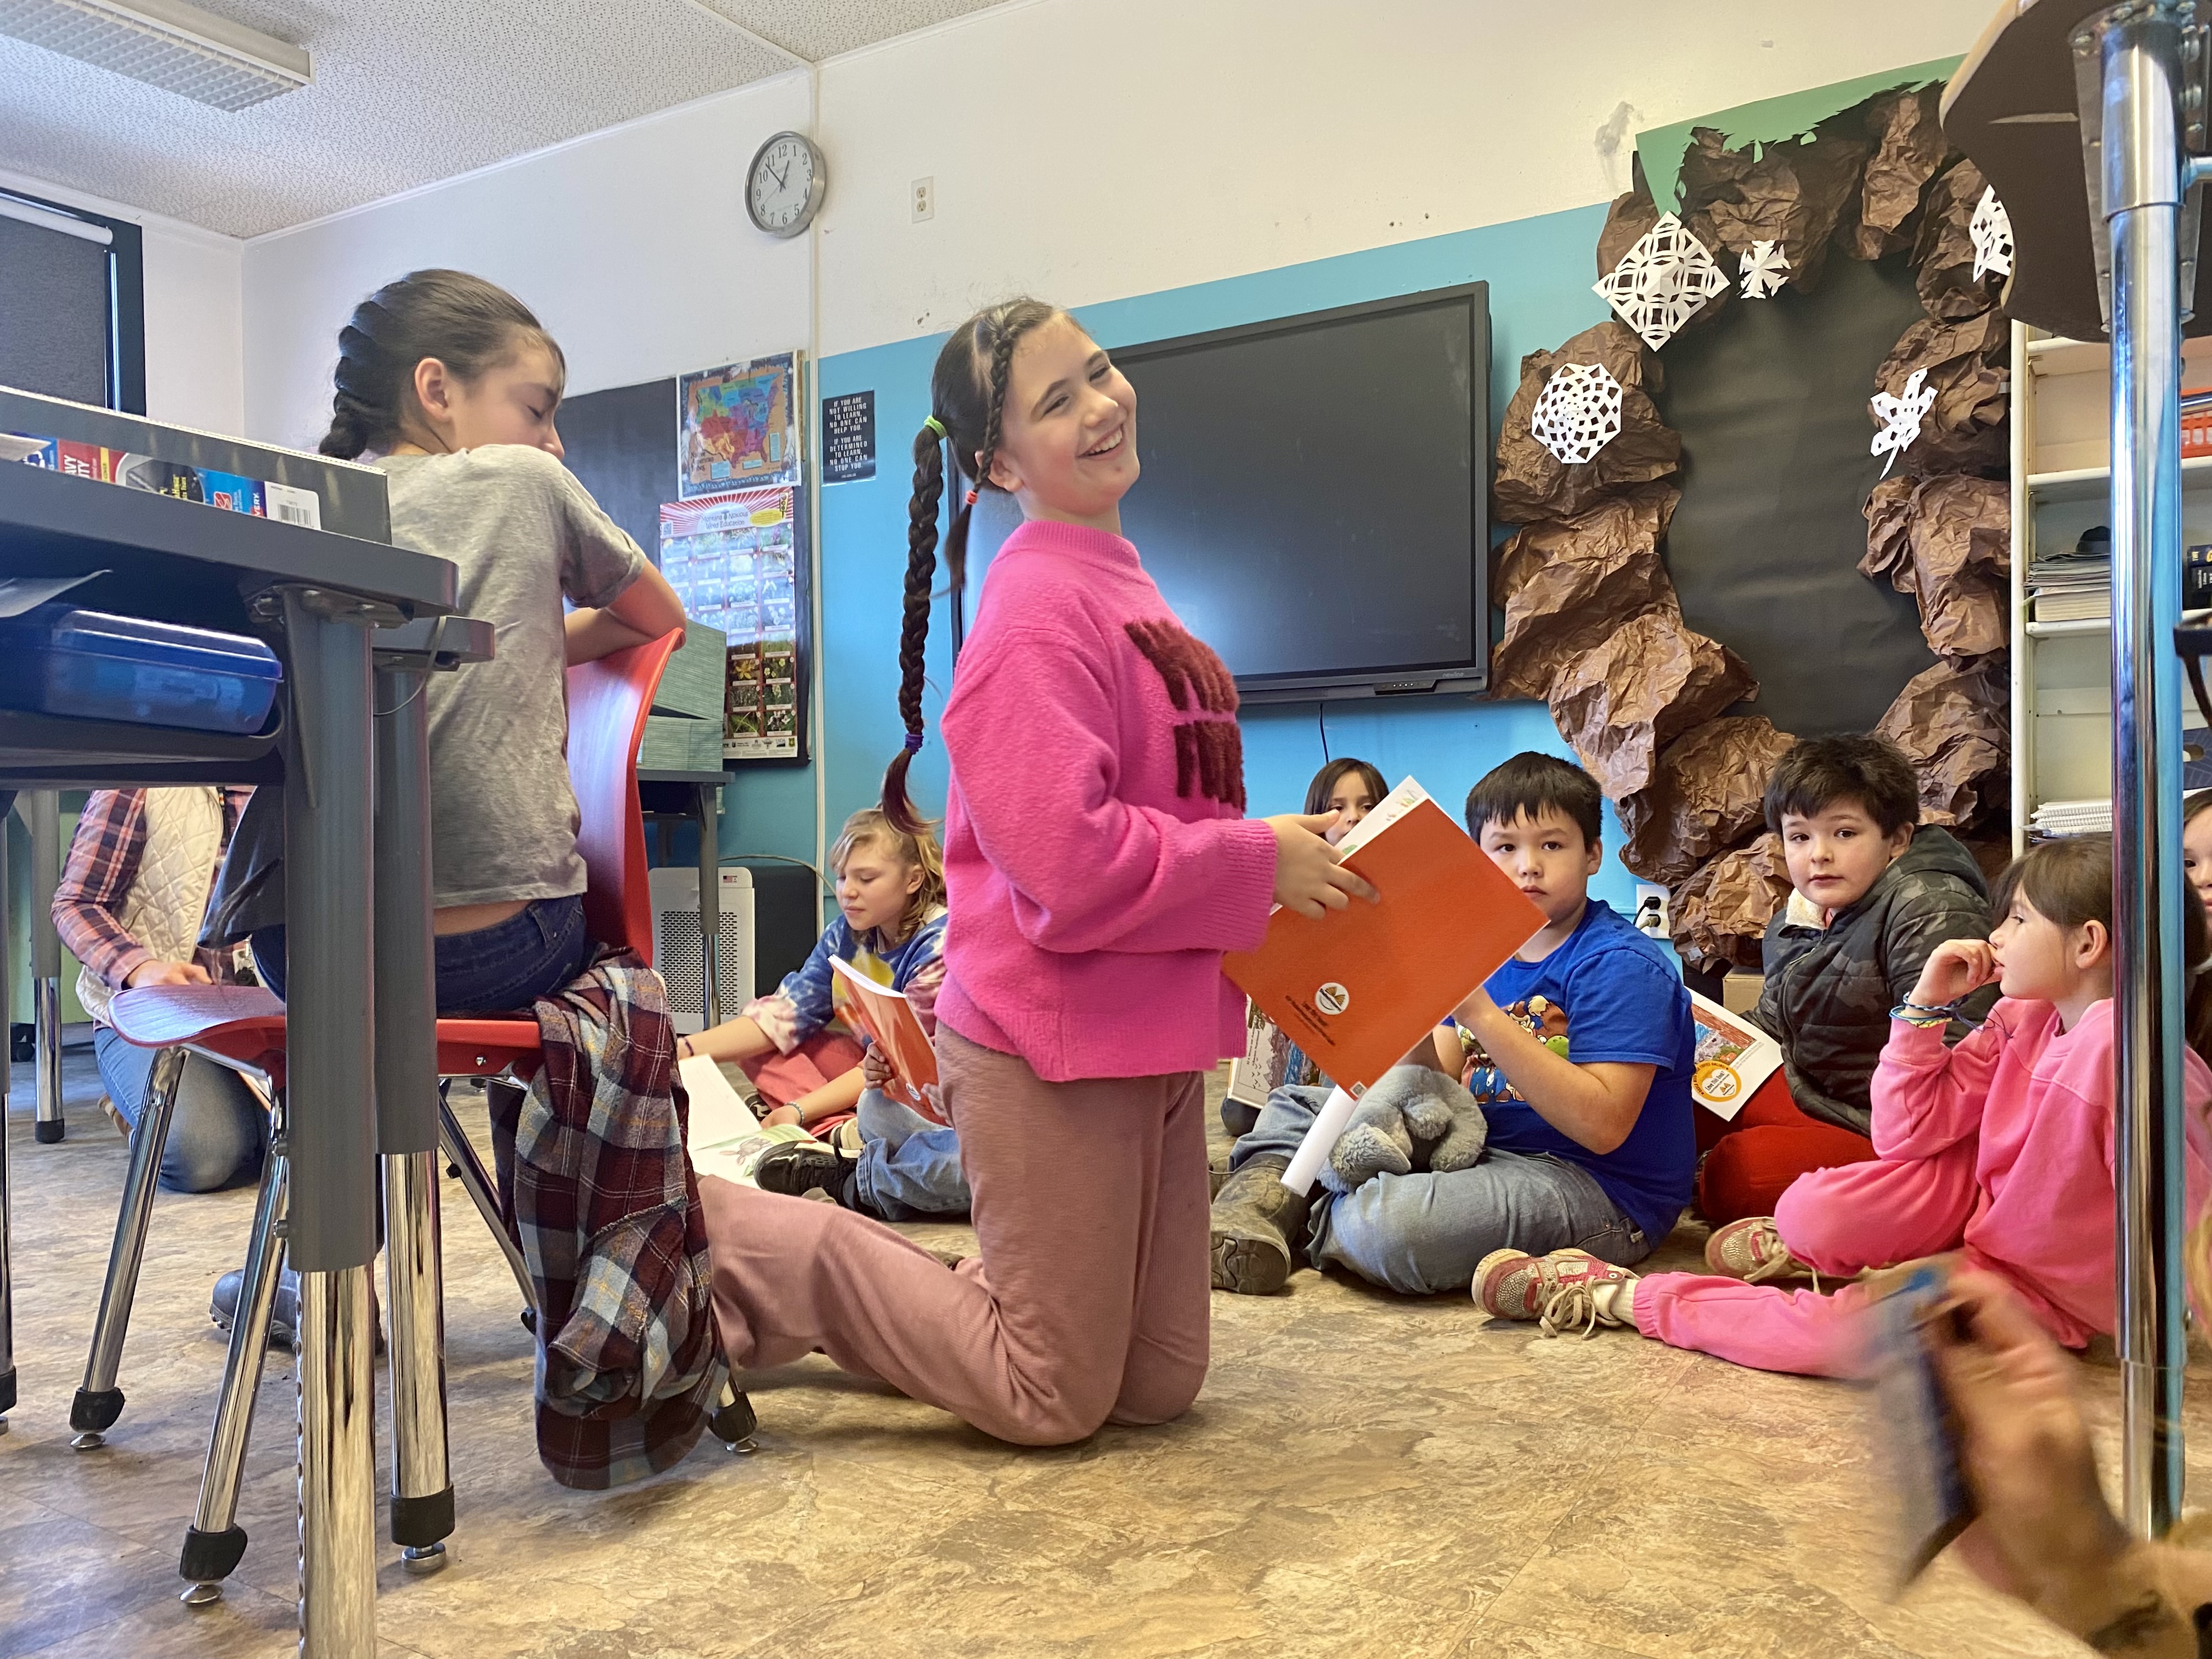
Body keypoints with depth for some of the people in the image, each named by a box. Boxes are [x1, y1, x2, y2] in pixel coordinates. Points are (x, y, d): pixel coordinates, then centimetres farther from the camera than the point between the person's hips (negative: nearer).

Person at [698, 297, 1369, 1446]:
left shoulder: (1113, 581, 13)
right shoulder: (1040, 604, -17)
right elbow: (1071, 863, -25)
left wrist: (1274, 853, 7)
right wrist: (1260, 862, -14)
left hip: (1147, 1037, 9)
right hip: (1058, 1047, -9)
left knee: (1160, 1386, 15)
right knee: (1053, 1402, 6)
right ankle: (733, 1240, 14)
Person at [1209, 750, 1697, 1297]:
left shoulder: (1620, 965, -13)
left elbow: (1602, 1125, -25)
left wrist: (1482, 1016, -28)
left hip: (1594, 1187, -8)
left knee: (1391, 1225, -35)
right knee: (1298, 1106, 15)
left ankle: (1308, 1225, -1)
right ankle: (1241, 1229, -10)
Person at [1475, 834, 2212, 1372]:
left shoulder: (2122, 1047, -26)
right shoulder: (2026, 1017, -1)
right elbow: (1905, 1134, -1)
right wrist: (1927, 1005, -8)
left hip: (2042, 1288, -6)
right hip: (1981, 1204, 6)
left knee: (1828, 1327, -27)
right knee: (1811, 1212, -26)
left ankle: (1616, 1295, -12)